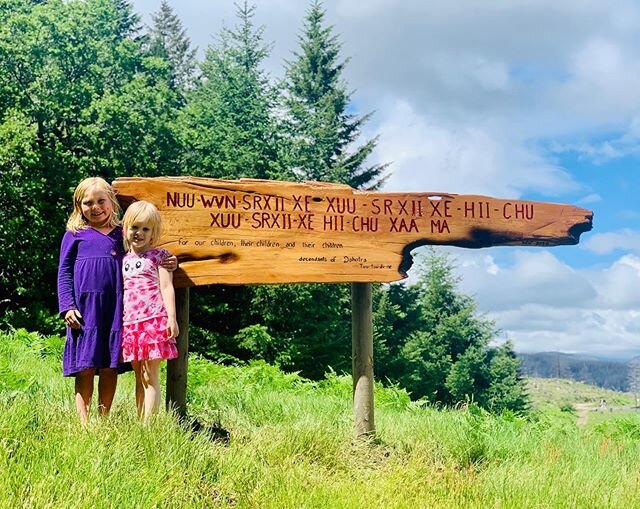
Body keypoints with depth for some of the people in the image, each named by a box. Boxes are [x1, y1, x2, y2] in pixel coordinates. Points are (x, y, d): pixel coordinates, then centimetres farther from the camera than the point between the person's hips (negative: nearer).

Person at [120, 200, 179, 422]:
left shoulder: (159, 256, 4)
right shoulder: (123, 260, 16)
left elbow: (166, 288, -2)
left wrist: (171, 318, -11)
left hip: (153, 320, -5)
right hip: (129, 323, 5)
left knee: (150, 376, -5)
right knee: (139, 377, 10)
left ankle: (148, 424, -5)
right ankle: (139, 421, 14)